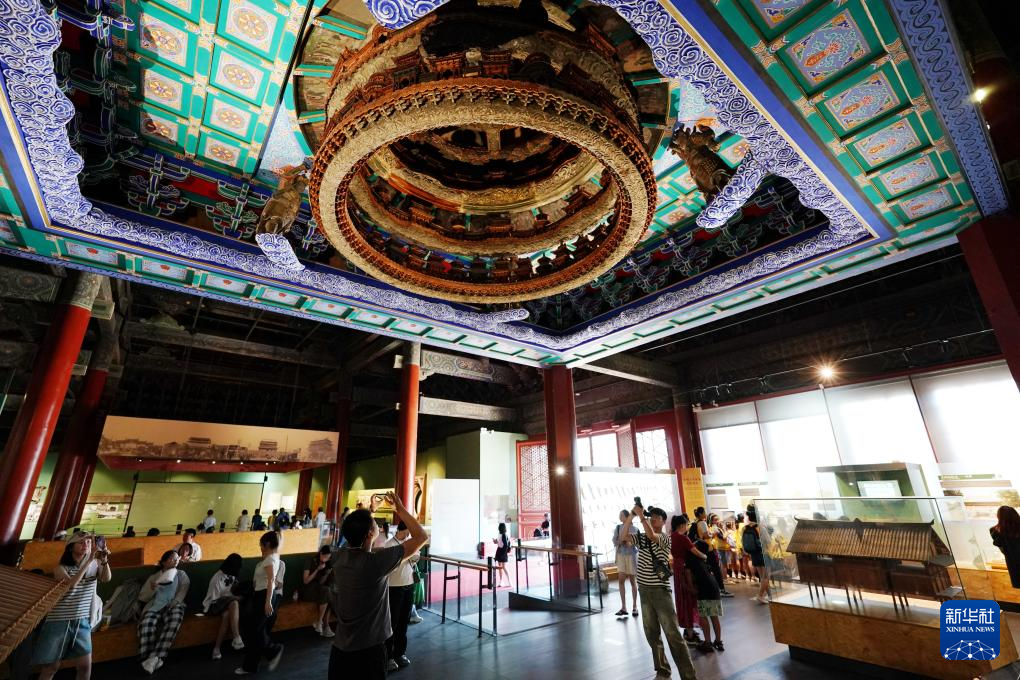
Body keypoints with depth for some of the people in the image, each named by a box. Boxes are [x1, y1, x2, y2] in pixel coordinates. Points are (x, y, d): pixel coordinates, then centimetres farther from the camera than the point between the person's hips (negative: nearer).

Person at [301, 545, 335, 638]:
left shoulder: (326, 564, 7)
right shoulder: (311, 562, -10)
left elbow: (321, 582, 6)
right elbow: (305, 581, -14)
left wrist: (327, 573, -11)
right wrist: (317, 569, -20)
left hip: (318, 590, 6)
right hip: (307, 591, -5)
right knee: (325, 591, -31)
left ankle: (319, 622, -19)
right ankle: (325, 626, -25)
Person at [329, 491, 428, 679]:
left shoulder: (340, 555, -9)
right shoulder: (375, 562, -27)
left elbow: (354, 534, 17)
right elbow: (421, 537, -21)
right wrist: (400, 509, -12)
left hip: (339, 648, 7)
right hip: (367, 650, -6)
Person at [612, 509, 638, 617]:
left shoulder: (634, 529, -8)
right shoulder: (618, 528, 3)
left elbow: (639, 543, -9)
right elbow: (614, 541, 1)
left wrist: (631, 543, -25)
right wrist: (621, 540, -17)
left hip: (632, 555, -3)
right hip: (621, 555, 3)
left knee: (633, 581, 5)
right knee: (621, 580, 1)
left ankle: (635, 607, 16)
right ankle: (623, 607, 8)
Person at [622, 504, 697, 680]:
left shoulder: (665, 538, -10)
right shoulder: (641, 538, 7)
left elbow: (651, 535, -30)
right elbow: (624, 534, -4)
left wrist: (640, 514, -24)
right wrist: (631, 515, -16)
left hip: (660, 590, -6)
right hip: (644, 590, 6)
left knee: (673, 634, -5)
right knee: (652, 633, 14)